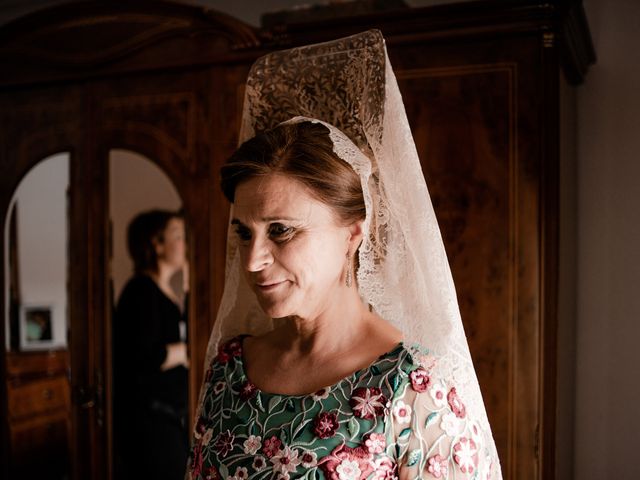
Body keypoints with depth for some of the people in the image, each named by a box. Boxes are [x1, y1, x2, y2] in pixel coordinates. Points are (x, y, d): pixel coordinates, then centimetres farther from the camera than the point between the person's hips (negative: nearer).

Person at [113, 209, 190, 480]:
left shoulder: (168, 294, 14)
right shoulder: (141, 291, -14)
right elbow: (143, 358, -24)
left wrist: (189, 289, 8)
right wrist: (185, 351, -8)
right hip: (148, 417, -9)